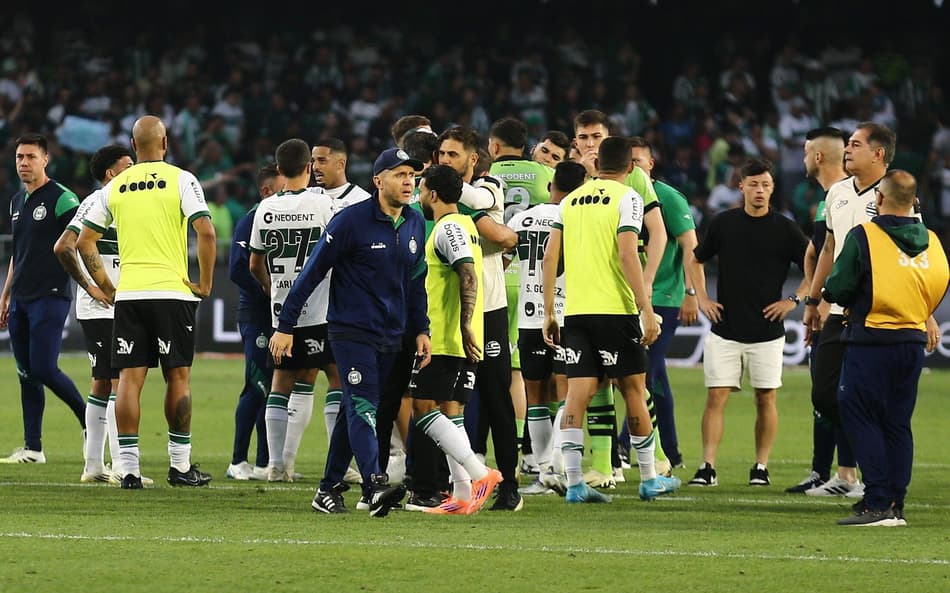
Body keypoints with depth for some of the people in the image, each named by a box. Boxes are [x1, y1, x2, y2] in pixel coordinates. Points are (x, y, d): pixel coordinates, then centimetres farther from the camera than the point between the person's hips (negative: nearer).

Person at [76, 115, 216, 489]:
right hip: (172, 291, -3)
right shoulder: (180, 180, -3)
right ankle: (180, 466, 8)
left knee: (129, 378, 2)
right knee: (178, 377, 6)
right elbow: (205, 232, -13)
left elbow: (85, 241, 10)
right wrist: (205, 283, -3)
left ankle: (129, 468, -2)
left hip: (128, 294, 3)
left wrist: (105, 287, 16)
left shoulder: (115, 187, 9)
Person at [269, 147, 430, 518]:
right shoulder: (352, 221, -12)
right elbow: (313, 273, -8)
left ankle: (328, 490, 18)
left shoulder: (415, 224, 8)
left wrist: (421, 329, 14)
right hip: (351, 331, -6)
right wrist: (285, 326, -7)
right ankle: (375, 487, -29)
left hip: (391, 337, 6)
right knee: (362, 407, -16)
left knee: (354, 411, 11)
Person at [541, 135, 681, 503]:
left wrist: (548, 312, 13)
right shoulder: (626, 198, -3)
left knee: (577, 393, 1)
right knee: (634, 390, 7)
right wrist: (647, 310, -14)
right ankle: (649, 480, 15)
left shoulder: (571, 200, 13)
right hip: (615, 309, -4)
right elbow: (627, 255, -14)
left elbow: (550, 257, 8)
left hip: (575, 310, 4)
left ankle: (574, 483, -6)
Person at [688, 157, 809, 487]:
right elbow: (697, 260, 19)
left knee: (766, 399, 3)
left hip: (767, 332, -1)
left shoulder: (785, 229, -1)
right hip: (724, 330, 1)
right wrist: (702, 298, 8)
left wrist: (794, 299, -6)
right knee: (716, 397, -5)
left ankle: (761, 467, 11)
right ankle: (707, 467, -6)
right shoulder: (723, 224, 5)